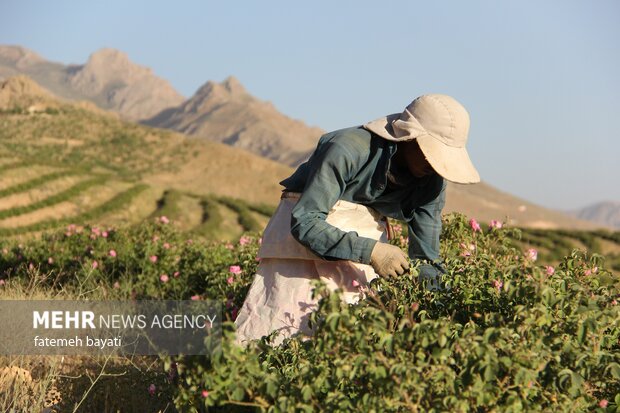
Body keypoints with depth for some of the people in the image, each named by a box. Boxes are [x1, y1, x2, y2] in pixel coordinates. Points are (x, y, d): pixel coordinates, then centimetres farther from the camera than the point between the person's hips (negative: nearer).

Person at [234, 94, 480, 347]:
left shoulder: (432, 176, -9)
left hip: (365, 235, 5)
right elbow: (304, 223, -28)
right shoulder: (347, 150, -28)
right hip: (305, 224, -4)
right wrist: (369, 251, -36)